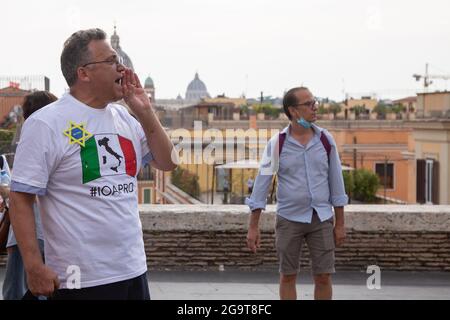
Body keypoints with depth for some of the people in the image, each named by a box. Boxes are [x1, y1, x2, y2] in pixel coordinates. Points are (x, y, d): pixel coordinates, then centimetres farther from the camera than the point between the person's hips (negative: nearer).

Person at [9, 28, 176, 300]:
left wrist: (145, 112, 1)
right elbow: (21, 198, -12)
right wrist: (34, 267, -17)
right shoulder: (45, 124, -11)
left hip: (135, 270, 7)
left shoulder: (123, 117, 9)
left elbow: (167, 163, 12)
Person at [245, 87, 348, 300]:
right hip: (289, 219, -1)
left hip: (322, 218, 2)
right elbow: (262, 182, -6)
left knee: (323, 277, 1)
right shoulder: (277, 143, -7)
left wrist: (340, 223, 5)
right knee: (288, 276, 7)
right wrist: (253, 227, -9)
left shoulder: (326, 140, 0)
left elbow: (336, 182, 5)